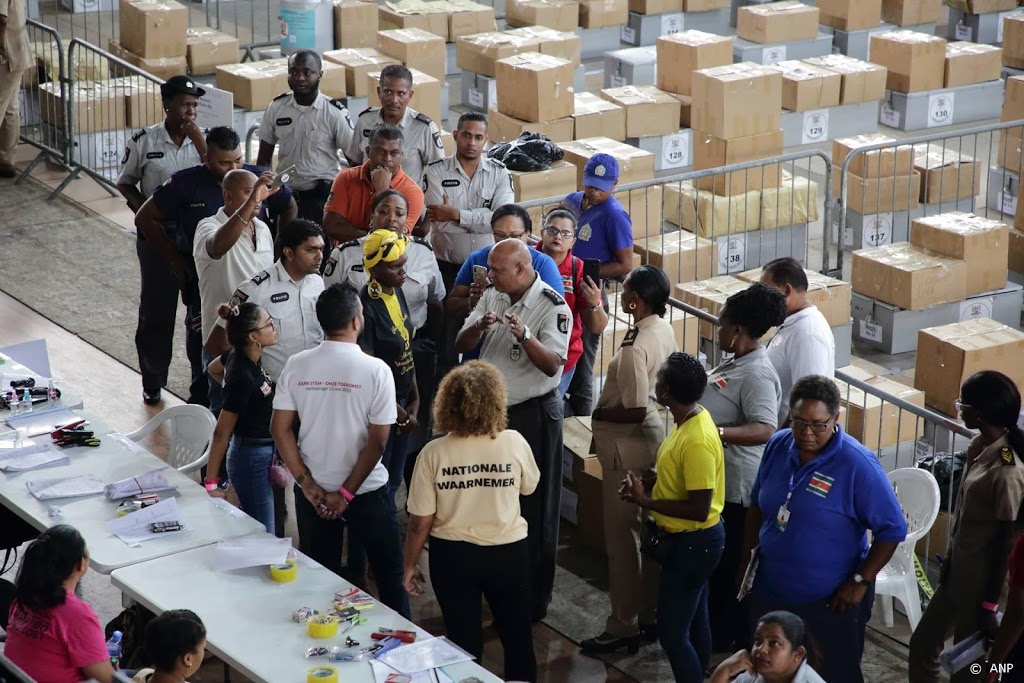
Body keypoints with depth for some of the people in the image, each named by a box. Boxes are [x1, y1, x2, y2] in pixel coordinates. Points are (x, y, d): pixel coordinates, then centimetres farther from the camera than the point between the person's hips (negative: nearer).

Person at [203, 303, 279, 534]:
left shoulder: (239, 356, -2)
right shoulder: (243, 378, -27)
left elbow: (213, 369, 22)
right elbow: (221, 432, -23)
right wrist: (211, 484, -21)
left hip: (261, 454, 9)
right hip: (254, 459, -9)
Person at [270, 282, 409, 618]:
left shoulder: (297, 366, -7)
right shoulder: (376, 370, -15)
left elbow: (280, 429, -6)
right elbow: (377, 441, -16)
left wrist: (308, 484, -5)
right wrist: (347, 493, -10)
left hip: (313, 491, 3)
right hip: (366, 490, -3)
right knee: (390, 574, 14)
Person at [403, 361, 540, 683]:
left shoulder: (434, 452, -17)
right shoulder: (514, 442, -14)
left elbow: (420, 522, -12)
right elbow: (529, 487, 7)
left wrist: (410, 565, 3)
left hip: (453, 556, 0)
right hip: (507, 552, 0)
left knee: (464, 642, 16)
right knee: (517, 636, 21)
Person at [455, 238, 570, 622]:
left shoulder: (553, 307, -15)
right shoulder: (492, 297, 6)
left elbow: (552, 364, -23)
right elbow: (461, 346, 3)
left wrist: (524, 336, -39)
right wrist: (479, 327, -18)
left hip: (533, 414, -7)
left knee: (533, 510, 1)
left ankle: (534, 600, 11)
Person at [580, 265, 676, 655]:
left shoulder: (634, 349, -27)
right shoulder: (663, 329, 2)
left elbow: (634, 411, -27)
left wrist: (598, 413, -11)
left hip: (628, 447, -10)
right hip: (655, 437, 10)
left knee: (622, 538, 2)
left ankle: (624, 627, 11)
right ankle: (651, 615, 29)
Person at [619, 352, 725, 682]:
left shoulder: (696, 440, -29)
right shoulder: (689, 420, 1)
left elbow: (699, 509, -28)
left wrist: (645, 502, -21)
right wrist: (647, 487, -2)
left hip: (692, 543, -10)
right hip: (690, 539, 10)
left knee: (672, 632, -3)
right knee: (694, 622, 21)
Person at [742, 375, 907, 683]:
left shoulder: (858, 465, -22)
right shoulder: (777, 446, -5)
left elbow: (893, 529, -17)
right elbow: (757, 505, 10)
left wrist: (860, 582, -17)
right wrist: (747, 557, 10)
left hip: (831, 602, -5)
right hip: (769, 591, 5)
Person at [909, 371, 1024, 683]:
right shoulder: (979, 447, -1)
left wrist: (991, 605, -15)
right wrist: (948, 561, 19)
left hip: (981, 583, -9)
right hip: (958, 573, 9)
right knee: (922, 645, 20)